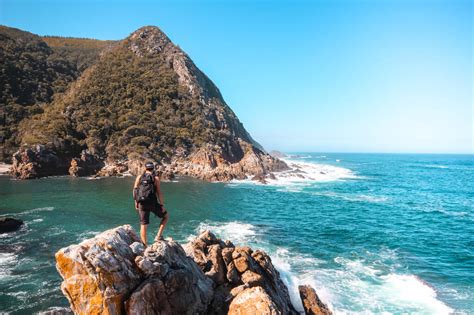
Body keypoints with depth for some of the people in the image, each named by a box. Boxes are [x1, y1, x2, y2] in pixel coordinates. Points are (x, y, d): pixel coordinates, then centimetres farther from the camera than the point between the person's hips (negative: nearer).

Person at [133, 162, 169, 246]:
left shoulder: (139, 177, 7)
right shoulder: (156, 178, -2)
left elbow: (135, 190, 6)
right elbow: (159, 192, -8)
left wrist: (136, 202, 16)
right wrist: (162, 205, -4)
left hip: (142, 204, 3)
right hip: (152, 203, -3)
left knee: (143, 225, 10)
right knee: (166, 216, 19)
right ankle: (158, 236, 8)